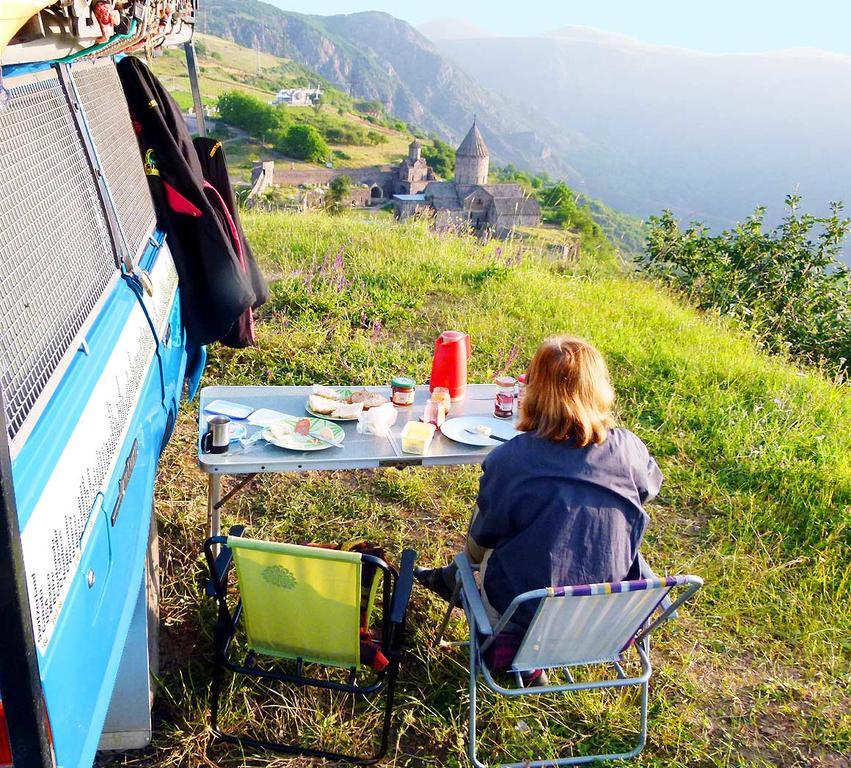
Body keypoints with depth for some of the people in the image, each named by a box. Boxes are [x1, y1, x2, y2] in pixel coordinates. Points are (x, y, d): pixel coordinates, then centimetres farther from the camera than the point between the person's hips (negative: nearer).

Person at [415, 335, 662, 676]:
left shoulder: (508, 459, -22)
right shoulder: (628, 448, -14)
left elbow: (479, 543, -6)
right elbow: (649, 488, 11)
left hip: (524, 616, -3)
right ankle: (450, 578, 42)